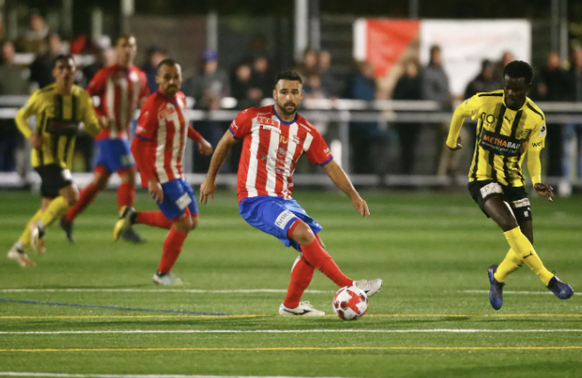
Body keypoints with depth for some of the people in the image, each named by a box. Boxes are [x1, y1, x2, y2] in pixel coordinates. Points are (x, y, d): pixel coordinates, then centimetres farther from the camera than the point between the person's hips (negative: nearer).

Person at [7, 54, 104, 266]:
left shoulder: (82, 97, 2)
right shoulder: (43, 96, -9)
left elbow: (92, 127, 6)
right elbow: (21, 117, 3)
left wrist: (100, 124, -19)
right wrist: (30, 135, -16)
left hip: (64, 159, 6)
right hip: (45, 156, -6)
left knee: (49, 207, 11)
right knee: (72, 195, -22)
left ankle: (18, 249, 23)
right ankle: (39, 228, -4)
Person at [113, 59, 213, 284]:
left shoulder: (180, 99, 7)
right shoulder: (153, 106, -19)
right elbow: (137, 146, -21)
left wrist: (199, 140, 28)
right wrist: (151, 180, -25)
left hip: (176, 173, 9)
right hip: (160, 173, -9)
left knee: (191, 221, 13)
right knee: (183, 223, -7)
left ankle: (134, 217, 20)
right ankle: (163, 274, 10)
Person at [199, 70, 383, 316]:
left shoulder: (308, 133, 4)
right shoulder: (254, 118, -6)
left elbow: (330, 166, 8)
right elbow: (226, 142, 8)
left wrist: (354, 196, -2)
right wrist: (210, 179, 12)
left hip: (283, 200, 7)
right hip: (255, 200, -7)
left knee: (314, 248, 1)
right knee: (304, 233, -25)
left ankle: (291, 305, 19)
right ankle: (348, 286, -24)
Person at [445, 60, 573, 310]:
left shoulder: (536, 118, -9)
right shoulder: (484, 102, -13)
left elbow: (533, 155, 2)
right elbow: (460, 112, 10)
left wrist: (537, 181, -17)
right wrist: (451, 140, 25)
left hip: (513, 181, 3)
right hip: (483, 178, -3)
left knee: (525, 244, -2)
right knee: (509, 224, -29)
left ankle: (498, 276, 31)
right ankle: (549, 280, -30)